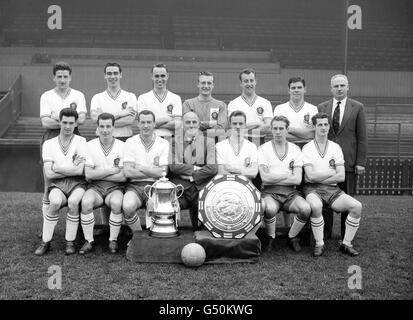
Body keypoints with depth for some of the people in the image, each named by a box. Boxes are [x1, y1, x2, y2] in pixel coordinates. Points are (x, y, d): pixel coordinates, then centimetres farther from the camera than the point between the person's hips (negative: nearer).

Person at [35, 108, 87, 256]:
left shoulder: (81, 141, 2)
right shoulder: (49, 144, 7)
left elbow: (80, 171, -10)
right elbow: (48, 174, -3)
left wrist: (57, 168, -3)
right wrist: (72, 168, -6)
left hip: (77, 184, -1)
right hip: (57, 185, 1)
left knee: (73, 201, -33)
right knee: (55, 202, -32)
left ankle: (70, 242, -14)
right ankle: (45, 242, -14)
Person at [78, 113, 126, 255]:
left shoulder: (122, 146, 0)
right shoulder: (90, 145, 3)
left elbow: (123, 177, -8)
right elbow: (88, 174, -6)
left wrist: (99, 174, -8)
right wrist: (112, 170, -10)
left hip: (115, 187, -1)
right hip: (95, 187, 1)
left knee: (116, 203, -33)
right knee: (86, 202, -31)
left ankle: (113, 240, -12)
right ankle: (89, 241, -14)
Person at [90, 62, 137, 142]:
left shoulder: (130, 96, 6)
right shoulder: (97, 97, 9)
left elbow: (130, 120, -8)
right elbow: (95, 118, -8)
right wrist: (120, 114, -10)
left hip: (125, 139, 0)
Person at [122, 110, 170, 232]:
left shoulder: (164, 143, 6)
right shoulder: (131, 142, 6)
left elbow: (162, 173, -5)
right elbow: (128, 172, -6)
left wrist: (140, 167, -5)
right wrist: (154, 172, -5)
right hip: (134, 186, 0)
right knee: (128, 206, -32)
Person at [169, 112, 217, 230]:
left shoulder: (209, 142, 11)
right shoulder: (175, 142, 12)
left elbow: (213, 168, -4)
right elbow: (173, 166, -4)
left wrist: (192, 176, -6)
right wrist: (195, 168, -8)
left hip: (201, 189, 0)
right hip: (181, 189, 1)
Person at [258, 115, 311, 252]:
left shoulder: (295, 149, 9)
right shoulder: (263, 149, 2)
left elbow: (297, 180, -1)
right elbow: (265, 178, -10)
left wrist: (274, 178, -6)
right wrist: (288, 175, -4)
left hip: (290, 192, 2)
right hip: (269, 191, -2)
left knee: (306, 209, -26)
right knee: (270, 208, -35)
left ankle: (292, 237, 2)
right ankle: (270, 238, -3)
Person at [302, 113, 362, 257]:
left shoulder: (335, 147, 11)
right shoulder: (307, 148, 2)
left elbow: (341, 177, 2)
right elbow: (311, 176, -9)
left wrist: (319, 178, -6)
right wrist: (331, 172, -2)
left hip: (332, 189, 4)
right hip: (312, 189, -3)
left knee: (357, 206, -20)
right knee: (315, 206, -37)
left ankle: (346, 244, -5)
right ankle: (319, 244, -18)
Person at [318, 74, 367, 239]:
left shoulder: (357, 108, 4)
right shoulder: (322, 108, 8)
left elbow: (362, 137, 1)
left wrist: (361, 162, -5)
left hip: (349, 161, -1)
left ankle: (346, 236, 16)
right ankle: (325, 233, 18)